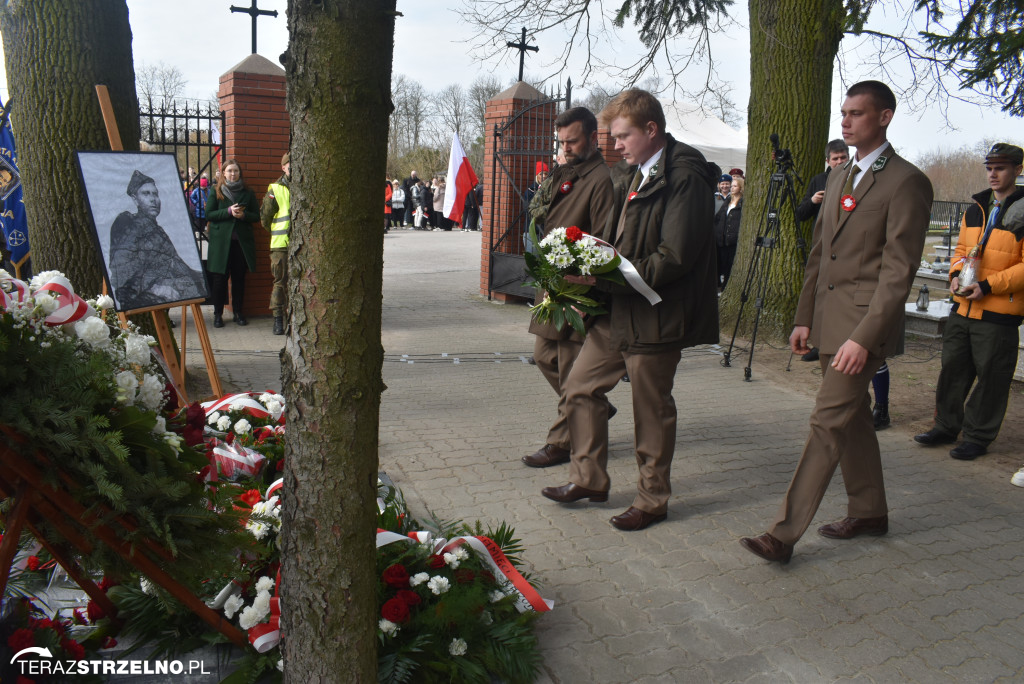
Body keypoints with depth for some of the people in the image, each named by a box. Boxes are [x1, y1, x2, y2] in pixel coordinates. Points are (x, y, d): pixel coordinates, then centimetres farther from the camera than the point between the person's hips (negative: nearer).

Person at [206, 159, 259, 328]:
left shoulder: (247, 193, 10)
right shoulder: (216, 192, 6)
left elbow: (256, 216, 9)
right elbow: (208, 214, -2)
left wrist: (244, 215, -11)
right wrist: (229, 211, -14)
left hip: (242, 241, 2)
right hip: (220, 240, -1)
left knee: (239, 277, 5)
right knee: (219, 277, -1)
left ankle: (238, 312, 15)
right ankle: (218, 313, 8)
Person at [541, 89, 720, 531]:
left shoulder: (685, 179, -16)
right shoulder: (628, 175, 12)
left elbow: (672, 259, -23)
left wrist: (603, 275, -24)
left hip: (655, 316, -9)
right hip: (615, 311, 9)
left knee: (652, 411, 5)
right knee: (581, 388, 12)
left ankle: (652, 500, 24)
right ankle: (588, 479, 29)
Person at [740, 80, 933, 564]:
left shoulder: (906, 181, -10)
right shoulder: (839, 178, 16)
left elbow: (898, 270, -16)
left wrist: (864, 337, -22)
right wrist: (804, 318, 13)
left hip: (863, 323, -8)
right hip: (829, 318, 8)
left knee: (828, 423, -9)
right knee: (851, 417, 16)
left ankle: (783, 534, -6)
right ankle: (869, 513, 32)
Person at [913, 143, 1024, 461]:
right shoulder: (975, 210, 12)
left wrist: (988, 286, -19)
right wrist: (956, 274, 1)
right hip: (963, 307, 6)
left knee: (990, 378, 3)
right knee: (952, 368, 13)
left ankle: (978, 437, 14)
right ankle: (947, 425, 27)